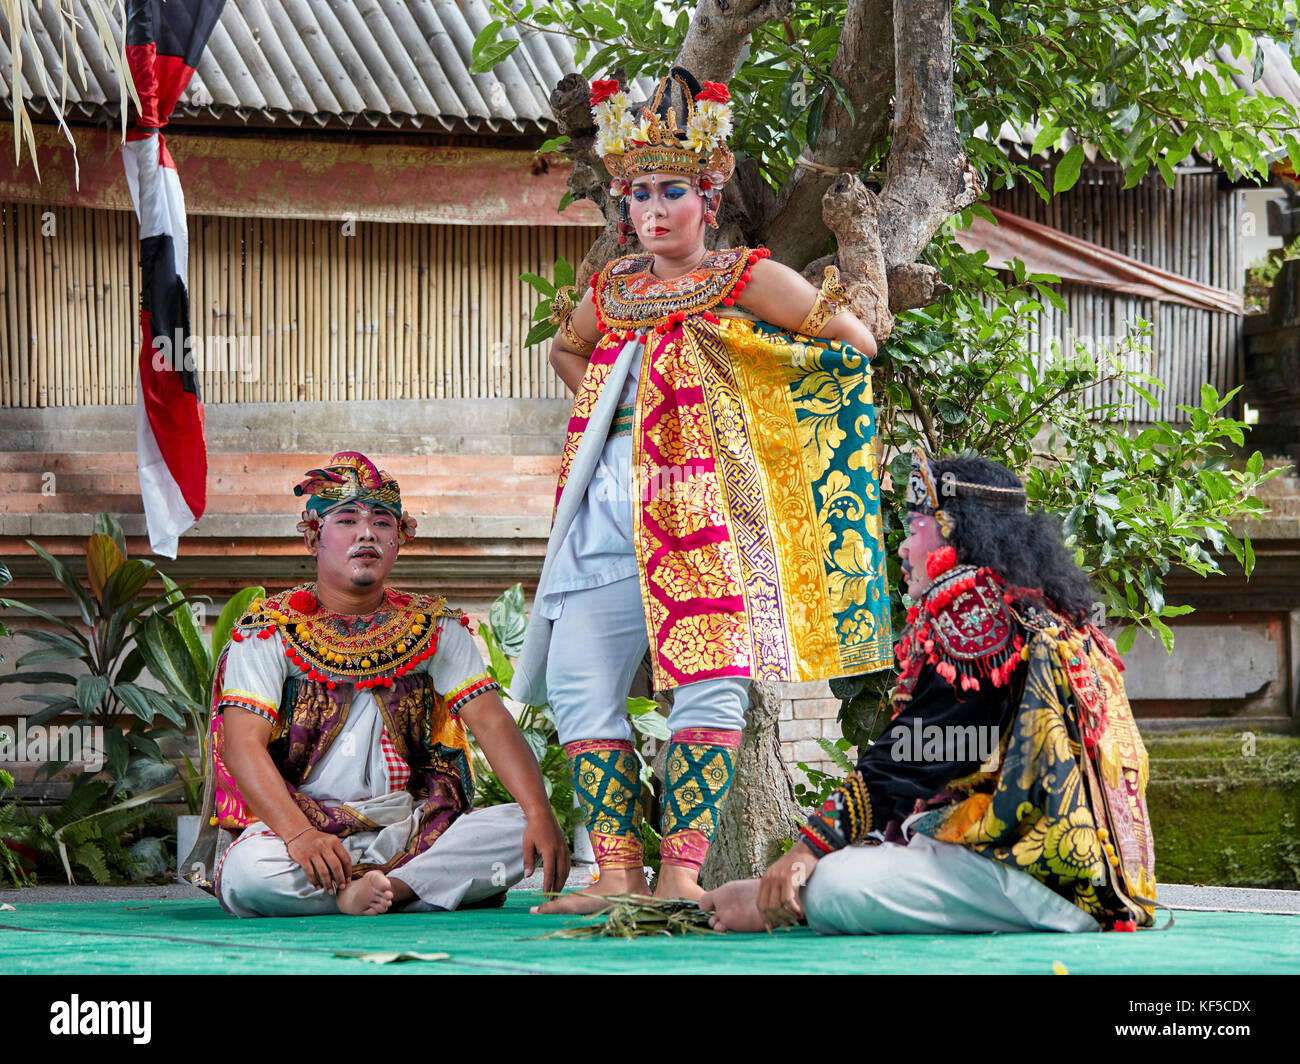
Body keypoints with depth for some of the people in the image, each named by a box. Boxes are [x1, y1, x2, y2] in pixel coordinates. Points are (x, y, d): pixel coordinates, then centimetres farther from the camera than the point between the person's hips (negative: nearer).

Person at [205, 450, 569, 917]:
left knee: (517, 831, -22)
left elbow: (493, 724, 1)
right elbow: (243, 745, -11)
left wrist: (540, 814, -17)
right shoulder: (268, 631, 0)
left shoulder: (435, 628, 9)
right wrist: (299, 833, -29)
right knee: (251, 870, -36)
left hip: (413, 832, 3)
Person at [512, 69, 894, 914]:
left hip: (700, 496, -5)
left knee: (714, 678, -16)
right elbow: (566, 352, 38)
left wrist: (749, 389, 6)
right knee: (579, 683, -2)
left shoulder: (746, 280, 4)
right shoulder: (612, 289, 18)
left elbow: (858, 343, 7)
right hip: (607, 505, 5)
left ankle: (680, 874, -17)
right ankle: (618, 873, 2)